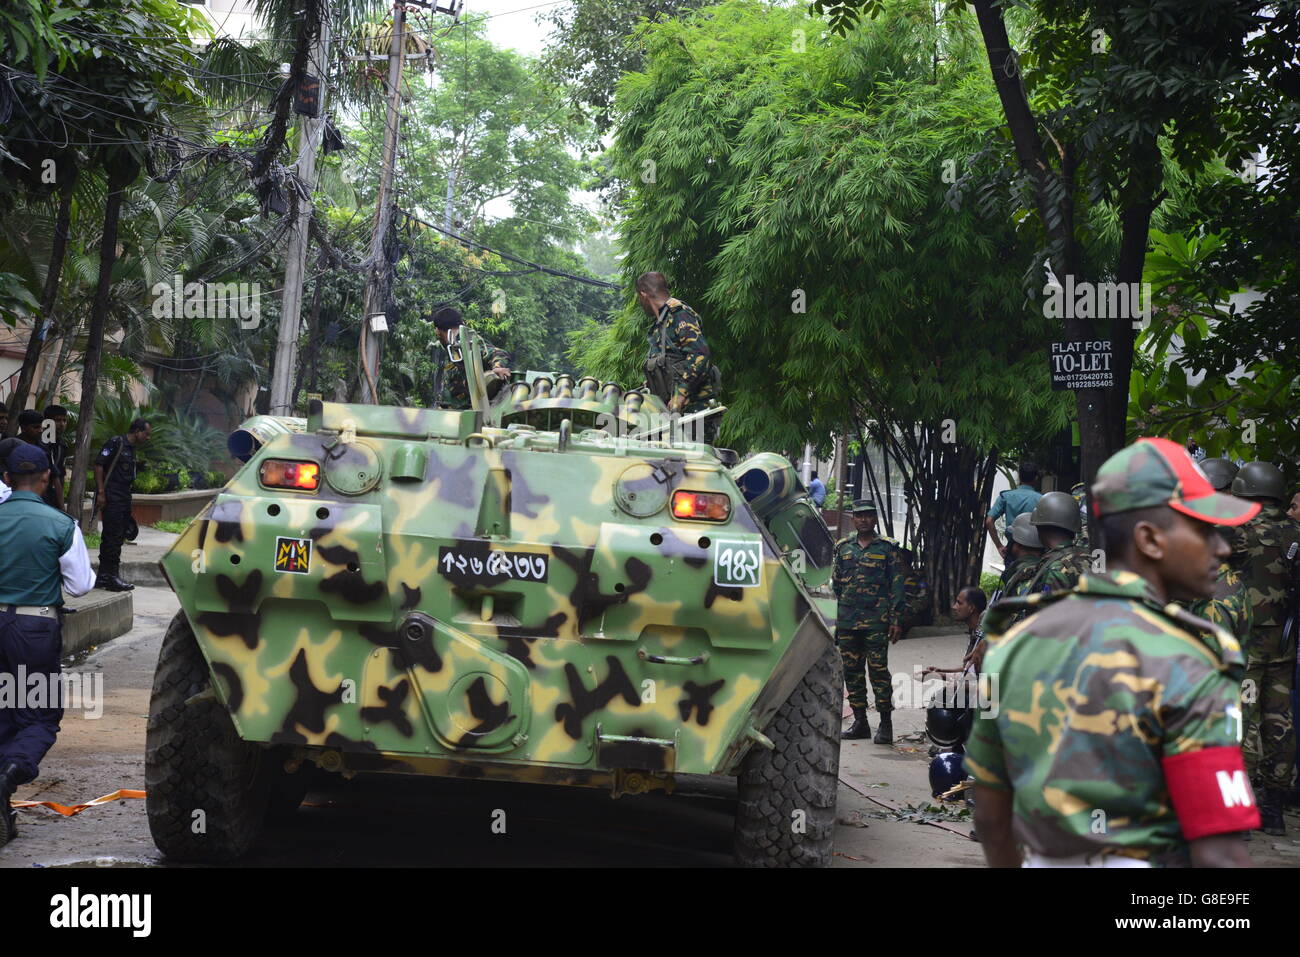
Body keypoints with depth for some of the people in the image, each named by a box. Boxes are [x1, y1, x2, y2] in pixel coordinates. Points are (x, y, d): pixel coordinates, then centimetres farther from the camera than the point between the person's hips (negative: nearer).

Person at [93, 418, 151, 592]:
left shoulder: (132, 450, 18)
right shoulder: (115, 443, -8)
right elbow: (99, 465, -13)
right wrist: (101, 492, -18)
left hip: (124, 499, 9)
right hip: (112, 498, -9)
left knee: (118, 536, 11)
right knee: (113, 536, -9)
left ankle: (103, 576, 18)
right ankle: (112, 577, -8)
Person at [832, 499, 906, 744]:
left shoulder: (887, 548, 2)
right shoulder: (843, 547, 13)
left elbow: (897, 586, 0)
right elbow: (835, 585, 19)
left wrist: (896, 620, -6)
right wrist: (831, 618, 14)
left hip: (876, 621, -4)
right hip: (846, 621, 4)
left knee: (878, 670, -7)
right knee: (852, 671, 7)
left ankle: (885, 724, -2)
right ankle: (860, 722, 15)